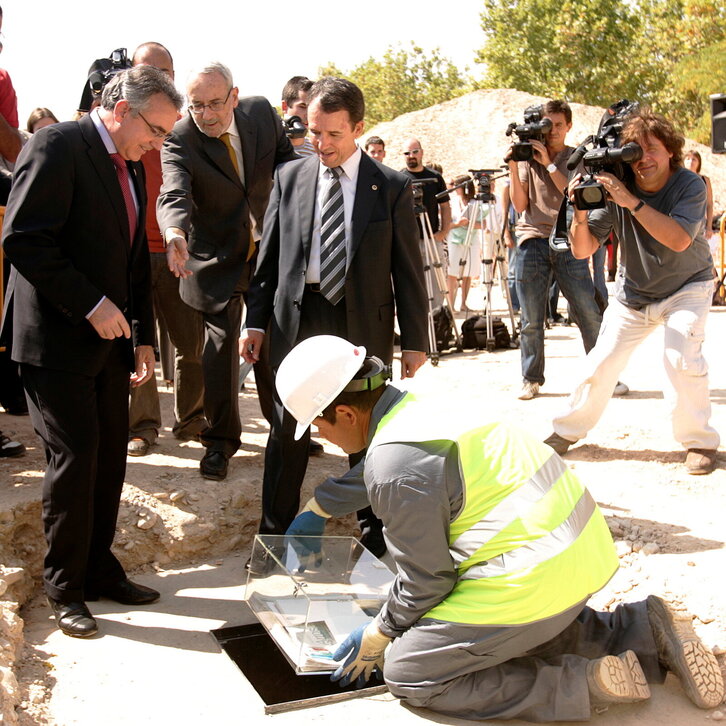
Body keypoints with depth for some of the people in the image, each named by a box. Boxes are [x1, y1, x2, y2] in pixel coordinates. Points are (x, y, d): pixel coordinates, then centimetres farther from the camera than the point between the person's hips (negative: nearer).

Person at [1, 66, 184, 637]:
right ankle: (65, 589, 12)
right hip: (57, 339, -8)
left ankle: (99, 571, 22)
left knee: (110, 457, 8)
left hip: (109, 338, 8)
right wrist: (91, 305, -19)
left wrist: (143, 336, 12)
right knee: (75, 457, -4)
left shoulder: (131, 168, 16)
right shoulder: (57, 146, -10)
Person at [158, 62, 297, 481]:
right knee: (220, 347, 1)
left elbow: (285, 157, 7)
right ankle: (220, 441, 18)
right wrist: (175, 233, -55)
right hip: (217, 259, -3)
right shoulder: (180, 140, -19)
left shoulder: (262, 112, -7)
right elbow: (174, 194, -34)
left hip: (270, 249, 3)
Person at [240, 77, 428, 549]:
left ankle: (374, 532, 26)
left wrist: (415, 341, -2)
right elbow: (269, 256, 8)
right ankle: (276, 531, 21)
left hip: (364, 322, -1)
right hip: (297, 319, 2)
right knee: (288, 430, 7)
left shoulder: (391, 187, -1)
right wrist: (256, 320, 3)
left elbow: (409, 269, 0)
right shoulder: (289, 177, 5)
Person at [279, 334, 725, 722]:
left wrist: (377, 637, 6)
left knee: (406, 674, -1)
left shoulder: (395, 461, -19)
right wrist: (318, 508, 43)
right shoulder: (418, 405, 11)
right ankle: (645, 630, 19)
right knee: (516, 636, 34)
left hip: (534, 579, -10)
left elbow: (425, 582, -10)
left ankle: (587, 684, -7)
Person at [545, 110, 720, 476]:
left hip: (686, 287, -2)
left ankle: (699, 442, -4)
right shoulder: (615, 189, -16)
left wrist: (633, 202, -41)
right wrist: (582, 213, -37)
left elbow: (679, 240, -36)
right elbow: (582, 250, -18)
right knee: (601, 361, 1)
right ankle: (568, 430, 20)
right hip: (633, 293, 3)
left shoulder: (689, 185, -20)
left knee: (682, 357, -23)